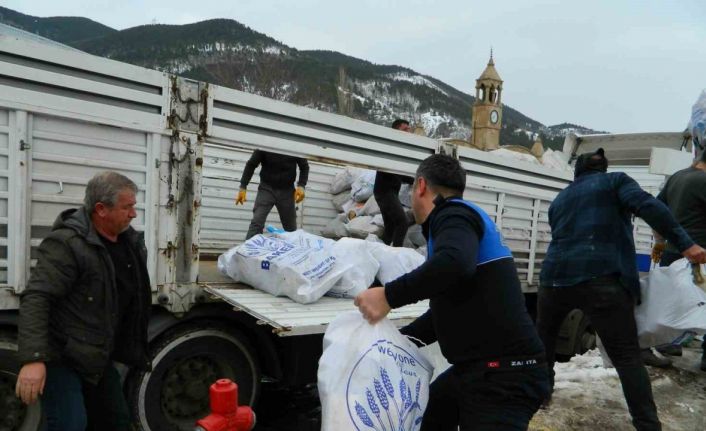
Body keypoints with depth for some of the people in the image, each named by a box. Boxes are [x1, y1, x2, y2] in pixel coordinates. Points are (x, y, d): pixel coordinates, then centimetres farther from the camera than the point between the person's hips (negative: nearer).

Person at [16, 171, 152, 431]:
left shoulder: (131, 241, 4)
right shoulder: (66, 244, -21)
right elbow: (36, 299, -28)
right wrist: (33, 358, -36)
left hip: (98, 358, 8)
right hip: (61, 358, -8)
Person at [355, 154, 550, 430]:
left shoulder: (454, 214, -12)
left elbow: (454, 263, -37)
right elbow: (447, 312, 23)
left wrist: (389, 296, -27)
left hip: (505, 373, -10)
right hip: (479, 367, 10)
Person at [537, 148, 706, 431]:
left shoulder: (559, 199, 25)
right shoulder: (615, 181, 12)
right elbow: (648, 207, -6)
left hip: (555, 276, 4)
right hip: (601, 279, -4)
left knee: (544, 336, 26)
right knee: (626, 356, 2)